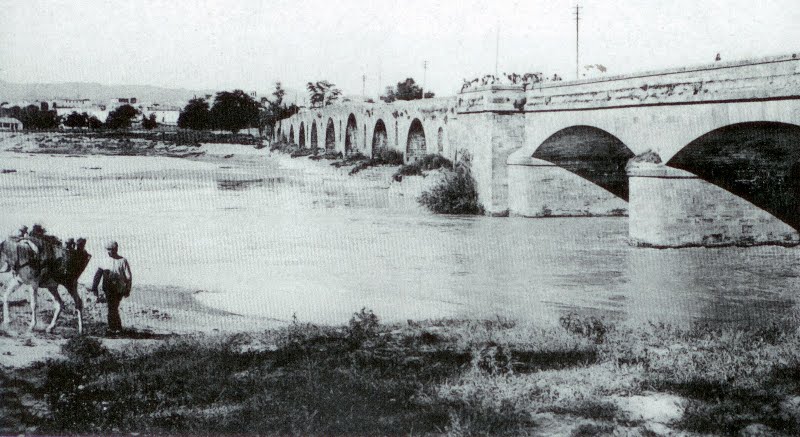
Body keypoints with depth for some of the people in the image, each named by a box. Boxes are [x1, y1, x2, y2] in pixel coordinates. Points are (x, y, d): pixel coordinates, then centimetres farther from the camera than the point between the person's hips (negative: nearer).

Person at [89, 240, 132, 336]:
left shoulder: (123, 261, -2)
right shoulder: (104, 261, 8)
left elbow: (128, 277, -2)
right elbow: (98, 275, 7)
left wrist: (128, 290, -6)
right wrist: (94, 287, -1)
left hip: (119, 289, -4)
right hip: (108, 289, 4)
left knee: (112, 308, -11)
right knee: (113, 308, 7)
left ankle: (112, 329, -8)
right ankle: (119, 328, 18)